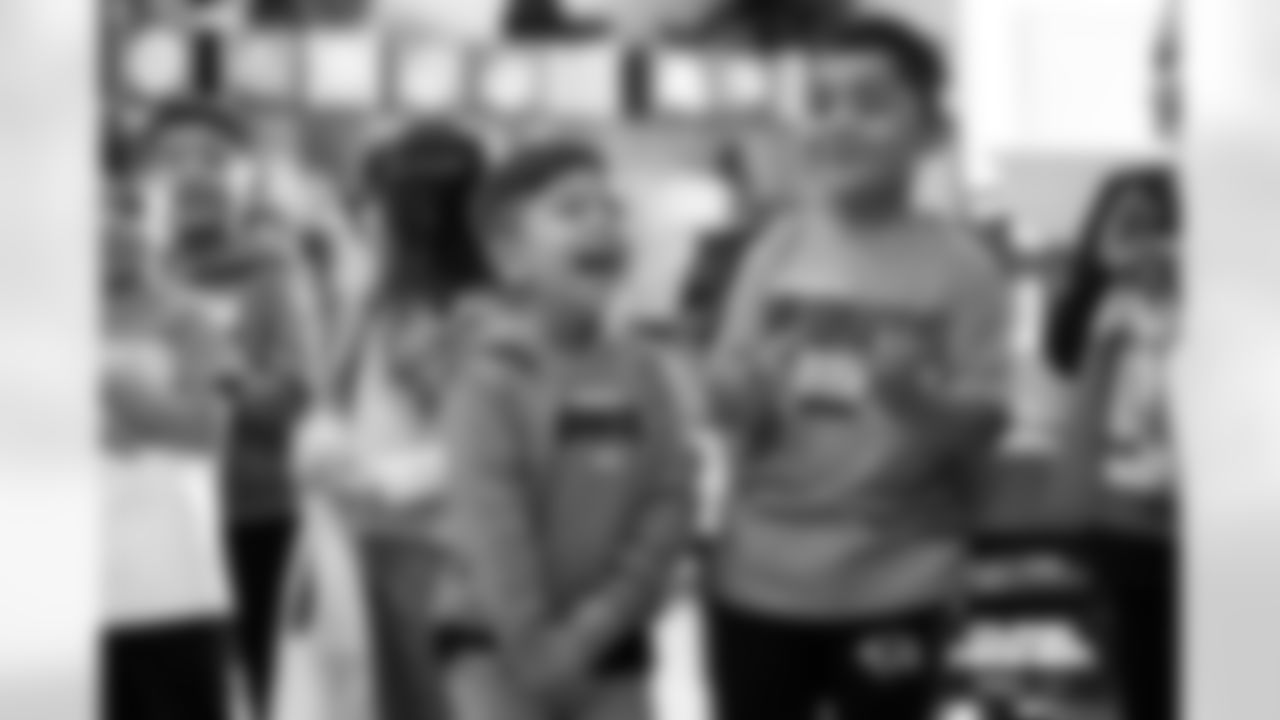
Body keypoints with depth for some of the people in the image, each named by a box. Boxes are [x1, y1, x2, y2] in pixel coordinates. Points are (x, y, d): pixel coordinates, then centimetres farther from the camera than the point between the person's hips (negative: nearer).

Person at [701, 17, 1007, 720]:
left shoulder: (957, 264, -6)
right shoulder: (778, 248, 2)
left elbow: (985, 421, -7)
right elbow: (724, 394, 2)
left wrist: (916, 390, -26)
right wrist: (749, 386, -21)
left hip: (894, 582, -3)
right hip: (761, 572, 3)